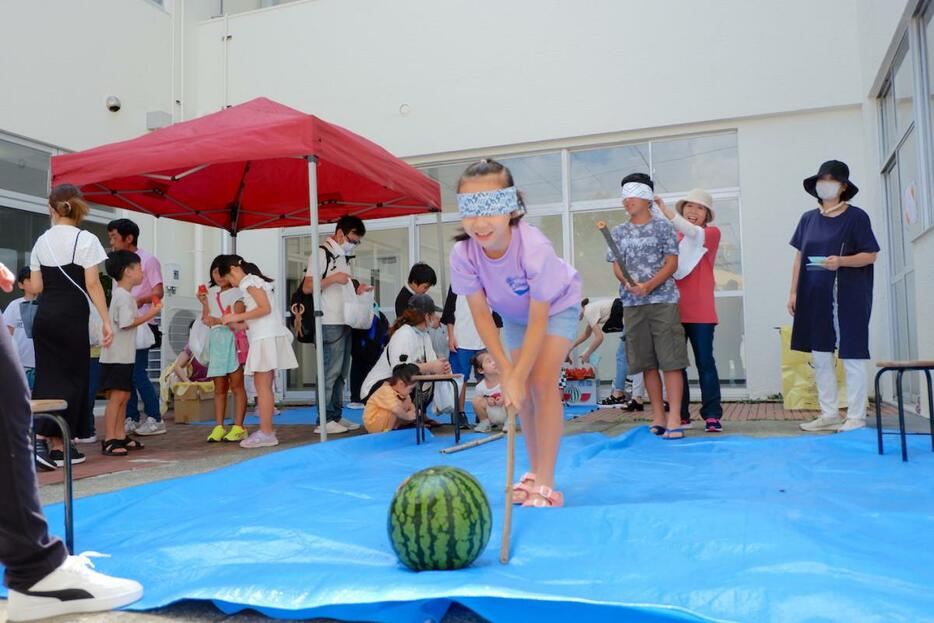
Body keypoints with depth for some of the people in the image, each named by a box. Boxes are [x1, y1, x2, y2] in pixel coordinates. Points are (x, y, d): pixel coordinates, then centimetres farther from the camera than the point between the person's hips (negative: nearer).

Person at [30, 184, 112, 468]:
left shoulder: (41, 241, 10)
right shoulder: (85, 239, -5)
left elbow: (36, 287, 8)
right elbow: (92, 285, -11)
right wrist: (106, 320, -10)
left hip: (44, 315, 5)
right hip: (72, 316, -5)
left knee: (48, 375, 10)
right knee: (71, 377, 2)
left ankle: (47, 439, 9)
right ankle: (59, 444, 2)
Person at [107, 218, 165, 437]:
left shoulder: (147, 259, -4)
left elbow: (159, 292, -10)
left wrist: (141, 300, -30)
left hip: (141, 324, -7)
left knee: (138, 373, -9)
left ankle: (155, 419, -1)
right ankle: (132, 419, 13)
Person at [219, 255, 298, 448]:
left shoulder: (249, 281, -5)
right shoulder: (256, 281, 23)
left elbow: (265, 308, -16)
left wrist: (237, 317, -12)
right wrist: (236, 324, 20)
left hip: (266, 338, -9)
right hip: (269, 336, 9)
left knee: (262, 386, -9)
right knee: (264, 386, 9)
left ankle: (266, 433, -9)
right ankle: (266, 430, 12)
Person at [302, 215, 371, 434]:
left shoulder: (343, 257, 20)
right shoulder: (322, 253, -7)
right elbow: (307, 287, -13)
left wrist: (357, 290, 9)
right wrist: (332, 278, -21)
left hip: (344, 322, 9)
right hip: (329, 324, -9)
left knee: (341, 374, 10)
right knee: (330, 372, -8)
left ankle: (336, 416, 17)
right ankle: (324, 421, -4)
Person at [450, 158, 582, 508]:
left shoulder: (535, 248, -42)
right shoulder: (463, 253, -31)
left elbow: (539, 319, -34)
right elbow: (481, 314, -22)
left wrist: (518, 376, -35)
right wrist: (507, 371, -24)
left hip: (556, 306, -4)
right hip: (513, 313, 4)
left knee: (542, 382, -18)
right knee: (522, 389, 4)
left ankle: (545, 484, -11)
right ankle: (534, 472, 22)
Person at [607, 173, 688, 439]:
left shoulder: (663, 226, 3)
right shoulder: (618, 232, 13)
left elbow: (672, 263, -3)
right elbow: (617, 266, 8)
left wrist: (649, 286, -17)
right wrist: (629, 283, -15)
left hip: (663, 300, -3)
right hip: (632, 304, 4)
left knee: (670, 360, -7)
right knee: (647, 362, 5)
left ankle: (674, 418, -7)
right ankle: (658, 416, 13)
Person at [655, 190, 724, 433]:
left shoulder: (712, 233, 3)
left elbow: (691, 232, -18)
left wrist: (663, 207, -26)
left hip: (700, 311, -3)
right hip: (674, 310, 3)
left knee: (705, 362, -1)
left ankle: (712, 415, 4)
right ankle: (681, 415, 13)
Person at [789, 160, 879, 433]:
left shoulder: (856, 217, -2)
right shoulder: (808, 219, 11)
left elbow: (870, 255, -5)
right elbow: (799, 257, 13)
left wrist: (841, 261, -22)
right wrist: (793, 292, 8)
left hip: (848, 296, -5)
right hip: (815, 297, 5)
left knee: (851, 356, -1)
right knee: (820, 356, 7)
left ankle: (856, 417, 6)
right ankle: (829, 414, 16)